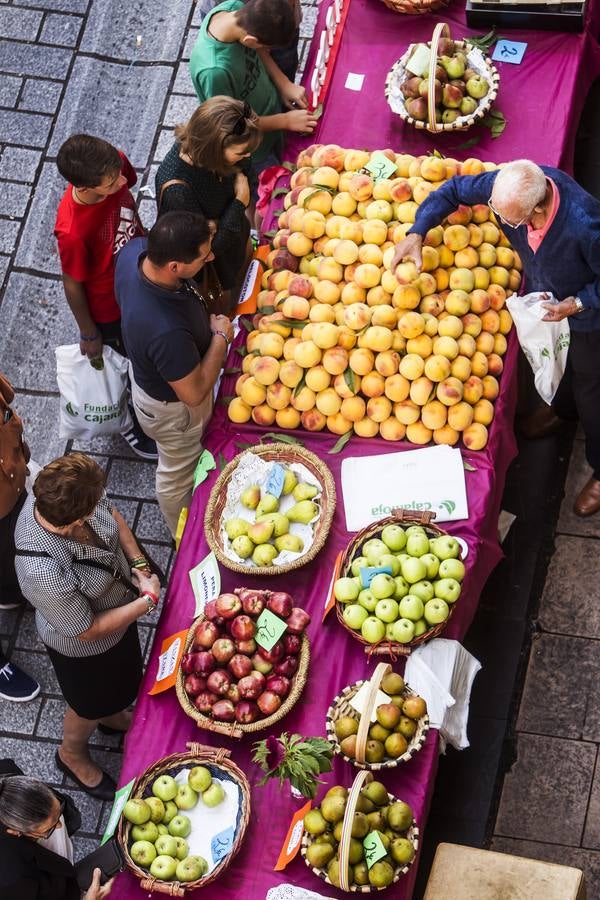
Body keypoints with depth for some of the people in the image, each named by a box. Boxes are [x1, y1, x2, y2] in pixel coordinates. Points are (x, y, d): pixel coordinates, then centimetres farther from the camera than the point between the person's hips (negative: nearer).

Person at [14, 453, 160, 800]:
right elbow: (88, 631, -30)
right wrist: (148, 599, -23)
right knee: (92, 703, 26)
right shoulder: (44, 574, -48)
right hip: (85, 648, -6)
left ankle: (114, 717, 68)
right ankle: (73, 755, 58)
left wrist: (139, 563, -15)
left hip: (116, 605, 6)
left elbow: (112, 514, -6)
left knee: (121, 682, 35)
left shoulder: (52, 494, -30)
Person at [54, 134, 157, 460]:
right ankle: (133, 423, 53)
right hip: (111, 309, -5)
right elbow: (73, 286, -24)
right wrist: (88, 334, -9)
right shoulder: (73, 231, -44)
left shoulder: (115, 166, -29)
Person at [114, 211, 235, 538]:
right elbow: (194, 394, -31)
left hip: (146, 374, 7)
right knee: (179, 474, 25)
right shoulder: (167, 331, -50)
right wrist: (221, 337, -21)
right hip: (172, 405, -7)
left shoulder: (134, 249, -29)